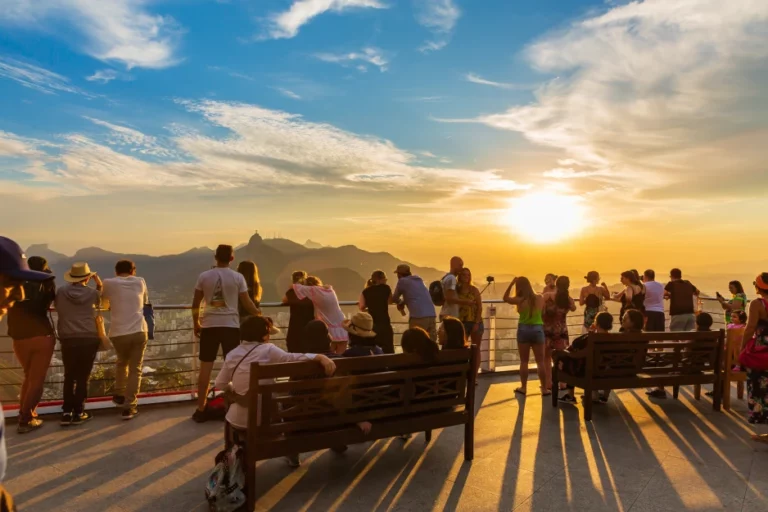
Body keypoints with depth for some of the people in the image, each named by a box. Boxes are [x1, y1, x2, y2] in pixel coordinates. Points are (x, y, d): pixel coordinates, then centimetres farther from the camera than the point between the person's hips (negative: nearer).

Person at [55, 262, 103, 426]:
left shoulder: (61, 292, 1)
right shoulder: (92, 293, -1)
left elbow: (58, 308, 16)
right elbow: (100, 303, 20)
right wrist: (100, 285, 19)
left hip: (68, 339, 2)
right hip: (89, 339, -1)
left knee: (69, 376, 13)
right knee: (83, 377, 6)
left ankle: (66, 412, 11)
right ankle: (78, 413, 9)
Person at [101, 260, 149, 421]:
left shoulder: (109, 283, 6)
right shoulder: (140, 282, 10)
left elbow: (103, 305, 21)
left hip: (118, 333, 1)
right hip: (139, 331, 0)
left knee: (122, 363, 27)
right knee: (135, 369, 7)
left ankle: (119, 395, 38)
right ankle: (129, 407, 5)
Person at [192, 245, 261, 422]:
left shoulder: (204, 276, 2)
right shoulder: (238, 277, -3)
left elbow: (195, 304, 7)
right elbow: (246, 302, -1)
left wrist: (196, 323, 20)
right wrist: (259, 314, 16)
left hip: (209, 325, 2)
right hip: (231, 325, -1)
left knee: (205, 367, 7)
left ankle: (200, 410, 12)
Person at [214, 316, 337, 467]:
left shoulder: (233, 353, 3)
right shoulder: (267, 350, -11)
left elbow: (220, 384, 7)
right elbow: (292, 358, -29)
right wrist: (320, 357, -39)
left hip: (238, 421, 4)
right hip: (263, 419, -4)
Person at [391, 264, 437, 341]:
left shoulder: (402, 281, 6)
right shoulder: (419, 280, 24)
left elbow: (394, 299, 16)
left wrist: (400, 302, 36)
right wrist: (402, 302, 31)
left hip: (418, 316, -6)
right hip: (431, 315, 6)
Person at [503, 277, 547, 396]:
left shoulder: (519, 300, -9)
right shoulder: (540, 298, -3)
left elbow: (505, 298, 9)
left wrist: (511, 283, 6)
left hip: (523, 329, -1)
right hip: (538, 329, 1)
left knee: (524, 361, 8)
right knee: (540, 361, 8)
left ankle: (523, 388, 13)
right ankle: (544, 389, 10)